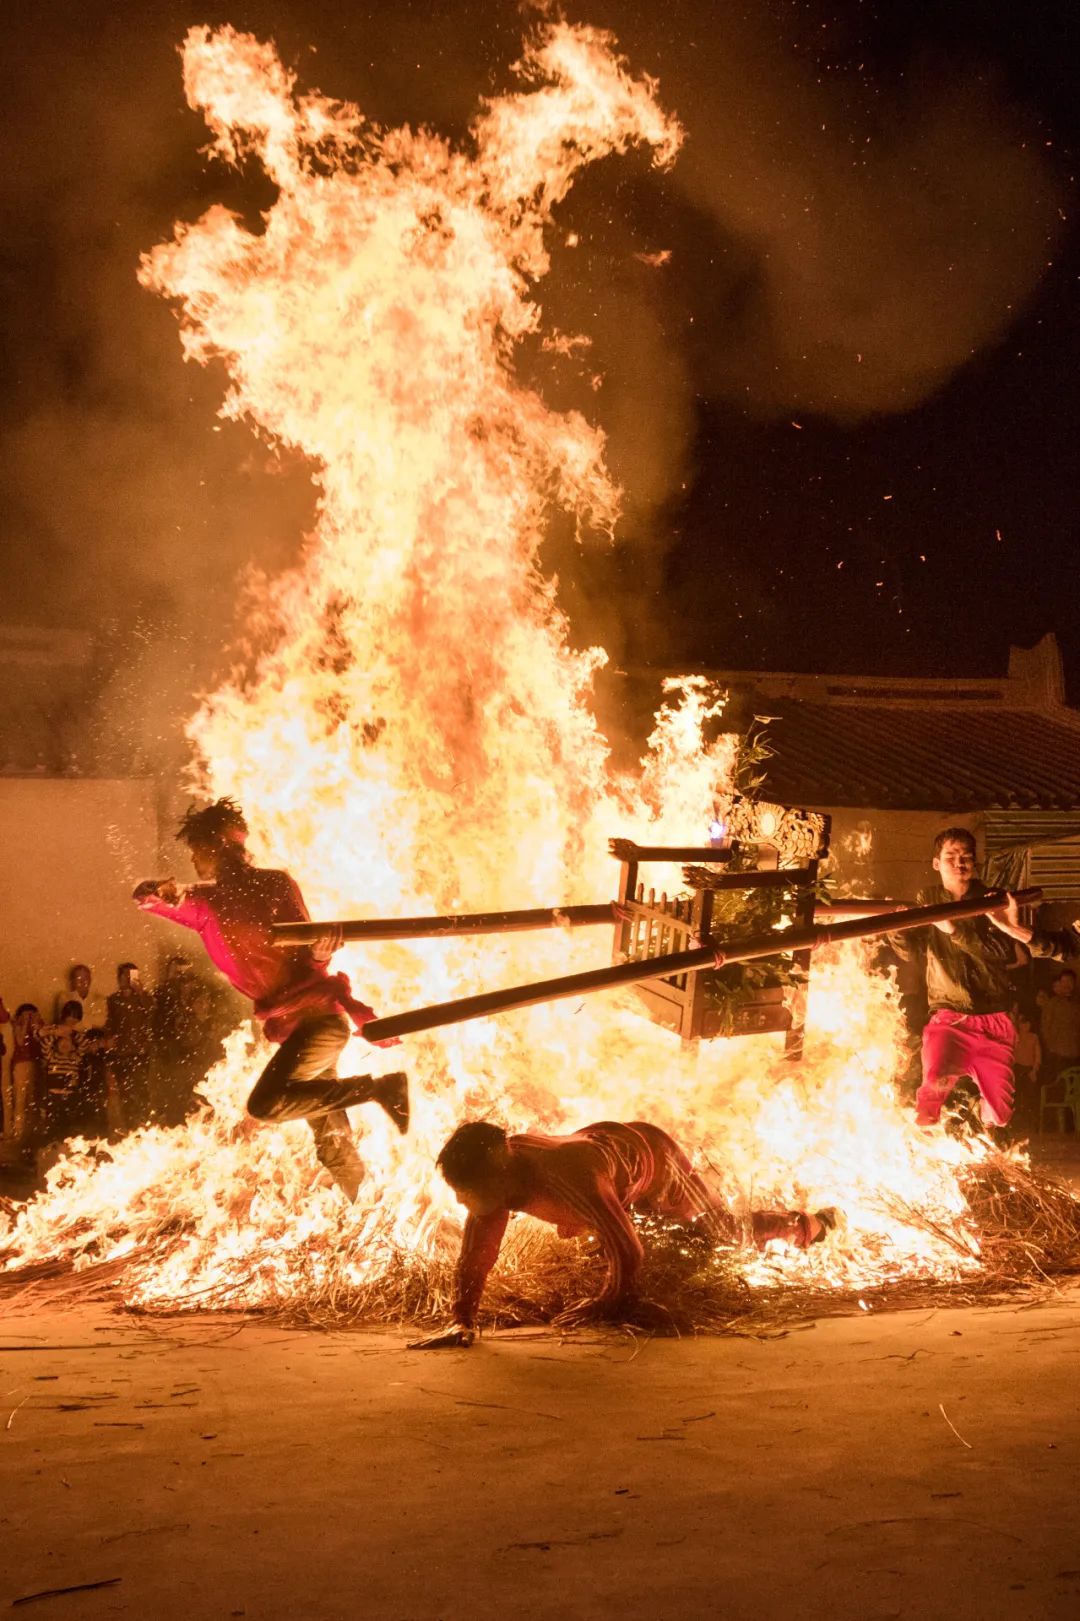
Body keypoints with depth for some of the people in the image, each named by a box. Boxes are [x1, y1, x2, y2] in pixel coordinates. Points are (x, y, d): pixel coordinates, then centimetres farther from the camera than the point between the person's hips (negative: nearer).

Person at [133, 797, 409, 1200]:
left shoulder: (274, 884, -6)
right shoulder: (206, 902, 11)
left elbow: (310, 955, -10)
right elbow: (144, 896, 0)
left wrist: (321, 950, -34)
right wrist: (163, 892, -24)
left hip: (319, 1014, -7)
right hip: (287, 1025, 7)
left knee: (265, 1104, -25)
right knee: (332, 1143, 11)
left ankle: (379, 1088, -16)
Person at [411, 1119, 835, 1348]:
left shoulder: (569, 1181, -50)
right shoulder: (502, 1165, -31)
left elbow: (627, 1252, -41)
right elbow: (477, 1250, -20)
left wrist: (605, 1306, -25)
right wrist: (462, 1321, -27)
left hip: (653, 1159, -6)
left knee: (729, 1238, 12)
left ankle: (810, 1224, 44)